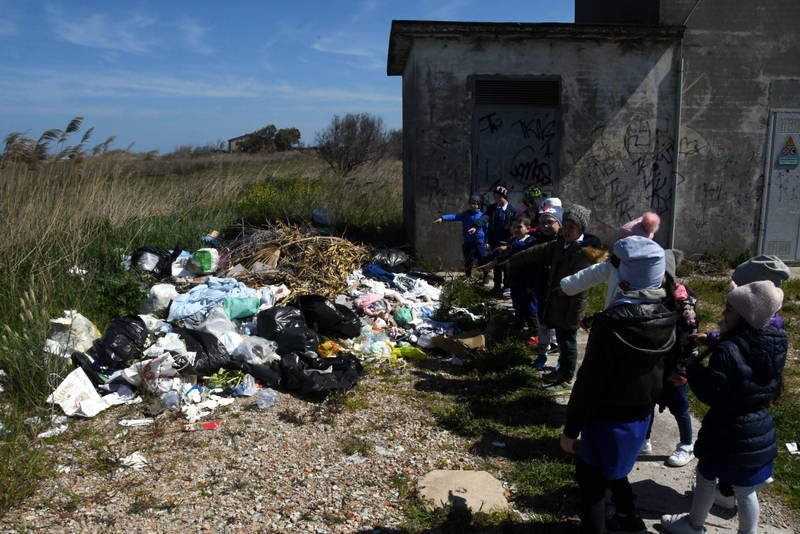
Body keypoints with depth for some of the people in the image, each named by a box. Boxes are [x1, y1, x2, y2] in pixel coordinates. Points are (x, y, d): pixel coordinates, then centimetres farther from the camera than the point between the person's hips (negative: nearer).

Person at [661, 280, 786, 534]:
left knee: (706, 478, 19)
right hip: (760, 433, 5)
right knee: (746, 491, 20)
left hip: (726, 436, -5)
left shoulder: (728, 351, -28)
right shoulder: (777, 346, -5)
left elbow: (710, 394, -24)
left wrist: (693, 366, -7)